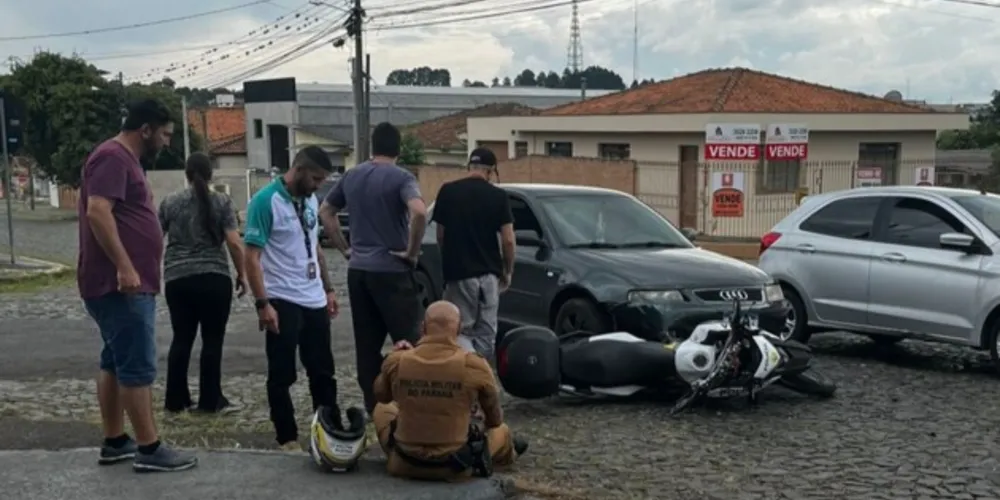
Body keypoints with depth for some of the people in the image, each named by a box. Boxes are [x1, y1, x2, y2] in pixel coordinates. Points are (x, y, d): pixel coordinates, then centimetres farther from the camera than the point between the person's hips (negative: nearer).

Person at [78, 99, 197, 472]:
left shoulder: (125, 160, 20)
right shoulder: (113, 157, -13)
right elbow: (97, 212, -25)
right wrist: (124, 267, -28)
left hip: (128, 283, 11)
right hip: (120, 284, -11)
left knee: (115, 362, 13)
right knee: (138, 366, -8)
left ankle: (114, 442, 20)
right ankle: (149, 449, -4)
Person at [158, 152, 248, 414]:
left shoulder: (170, 202, 6)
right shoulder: (222, 202, -1)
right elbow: (234, 242, -7)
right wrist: (242, 274, 2)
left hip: (177, 280, 3)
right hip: (214, 279, -3)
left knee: (181, 338, 11)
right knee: (212, 339, 4)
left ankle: (176, 399, 15)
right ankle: (210, 400, 7)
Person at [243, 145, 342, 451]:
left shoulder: (310, 200, 9)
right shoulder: (265, 201, -14)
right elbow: (252, 257, -16)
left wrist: (328, 289, 17)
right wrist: (262, 303, -20)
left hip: (314, 300, 7)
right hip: (282, 302, -7)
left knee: (322, 369, 14)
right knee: (282, 374, 3)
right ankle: (287, 438, 14)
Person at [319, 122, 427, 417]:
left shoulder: (351, 176, 8)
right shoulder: (401, 178, -11)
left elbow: (325, 212, 17)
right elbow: (419, 213, -28)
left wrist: (344, 249, 16)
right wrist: (411, 252, -16)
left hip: (358, 270, 6)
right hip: (391, 270, -6)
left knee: (366, 343, 10)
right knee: (407, 340, 2)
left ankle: (373, 405, 14)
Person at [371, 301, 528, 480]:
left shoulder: (396, 361, -13)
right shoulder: (474, 366, -18)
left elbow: (381, 396, 11)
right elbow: (495, 420, 1)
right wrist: (489, 423, 25)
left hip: (404, 464, 1)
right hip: (455, 466, -1)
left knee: (382, 409, 31)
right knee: (501, 430, 29)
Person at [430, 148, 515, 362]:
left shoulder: (448, 191, -2)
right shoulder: (498, 195, -3)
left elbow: (440, 235, 4)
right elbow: (508, 240, -5)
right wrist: (508, 271, 10)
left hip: (458, 272, -1)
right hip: (489, 273, 1)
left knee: (460, 330, 4)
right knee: (486, 333, 10)